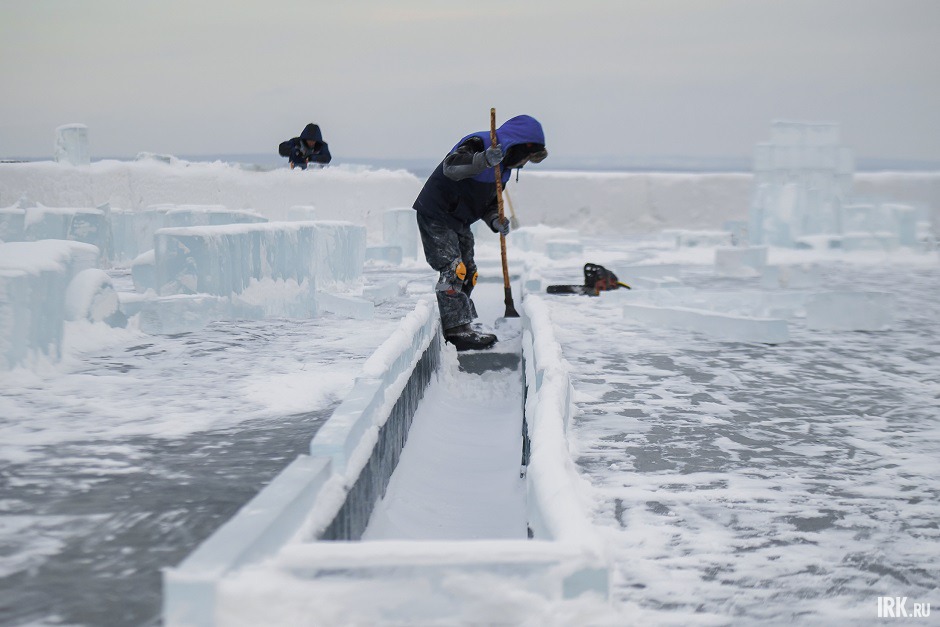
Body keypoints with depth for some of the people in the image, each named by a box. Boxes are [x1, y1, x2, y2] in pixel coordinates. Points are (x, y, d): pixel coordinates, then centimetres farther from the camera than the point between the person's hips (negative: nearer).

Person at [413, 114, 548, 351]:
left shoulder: (503, 167, 11)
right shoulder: (479, 144, -20)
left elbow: (489, 203, 15)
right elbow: (451, 167, -36)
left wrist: (496, 220, -6)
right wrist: (484, 160, -51)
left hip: (459, 222, 10)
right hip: (436, 215, -10)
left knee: (467, 274, 13)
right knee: (453, 270, -16)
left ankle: (461, 327, 22)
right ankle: (457, 330, -18)